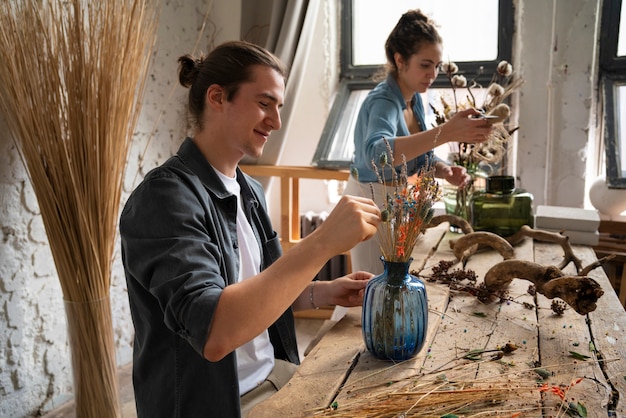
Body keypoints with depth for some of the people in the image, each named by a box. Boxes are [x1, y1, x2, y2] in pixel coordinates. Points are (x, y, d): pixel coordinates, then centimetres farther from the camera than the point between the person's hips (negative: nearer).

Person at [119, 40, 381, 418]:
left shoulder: (250, 191, 6)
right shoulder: (165, 197, -19)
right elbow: (212, 333, -30)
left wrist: (324, 293, -1)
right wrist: (323, 242, -32)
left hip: (274, 378, 7)